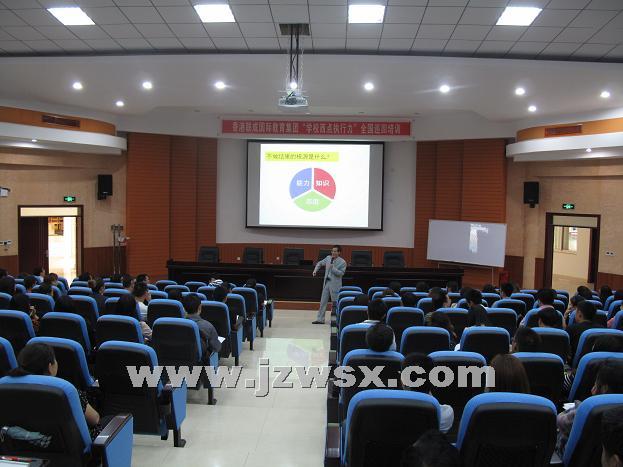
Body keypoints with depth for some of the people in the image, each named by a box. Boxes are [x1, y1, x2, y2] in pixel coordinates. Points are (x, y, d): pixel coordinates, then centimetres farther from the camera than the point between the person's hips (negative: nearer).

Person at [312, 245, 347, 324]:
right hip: (327, 282, 6)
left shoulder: (342, 262, -9)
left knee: (336, 303, 0)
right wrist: (315, 270, 7)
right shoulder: (328, 258, 7)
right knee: (323, 302, 8)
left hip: (335, 284, -6)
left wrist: (332, 267, -22)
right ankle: (320, 319, 15)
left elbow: (341, 273, -17)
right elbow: (320, 263, 22)